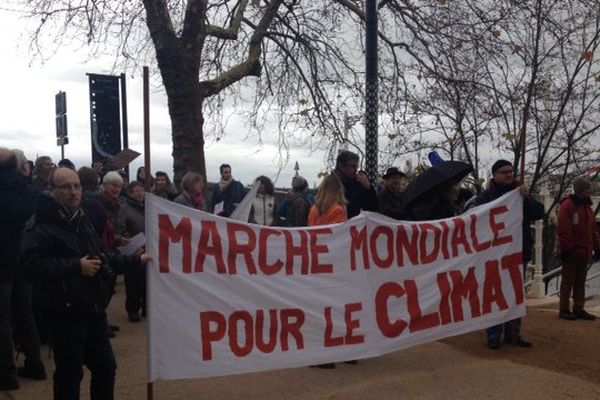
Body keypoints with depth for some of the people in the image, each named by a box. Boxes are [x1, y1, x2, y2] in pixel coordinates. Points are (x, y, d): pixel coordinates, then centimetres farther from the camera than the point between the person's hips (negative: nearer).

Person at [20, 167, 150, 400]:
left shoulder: (82, 221, 15)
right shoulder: (40, 224, -13)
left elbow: (101, 258, 22)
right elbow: (32, 264, -26)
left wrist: (136, 261, 17)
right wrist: (77, 267, -24)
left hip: (93, 309, 8)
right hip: (66, 313, -8)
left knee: (105, 365, 17)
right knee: (70, 372, 3)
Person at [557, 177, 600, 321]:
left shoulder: (587, 207, 15)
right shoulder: (567, 205, -12)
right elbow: (563, 229, -18)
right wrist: (566, 248, -20)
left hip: (584, 252, 8)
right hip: (572, 251, -8)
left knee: (580, 281, 11)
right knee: (568, 281, -1)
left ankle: (579, 309, 18)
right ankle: (564, 310, 6)